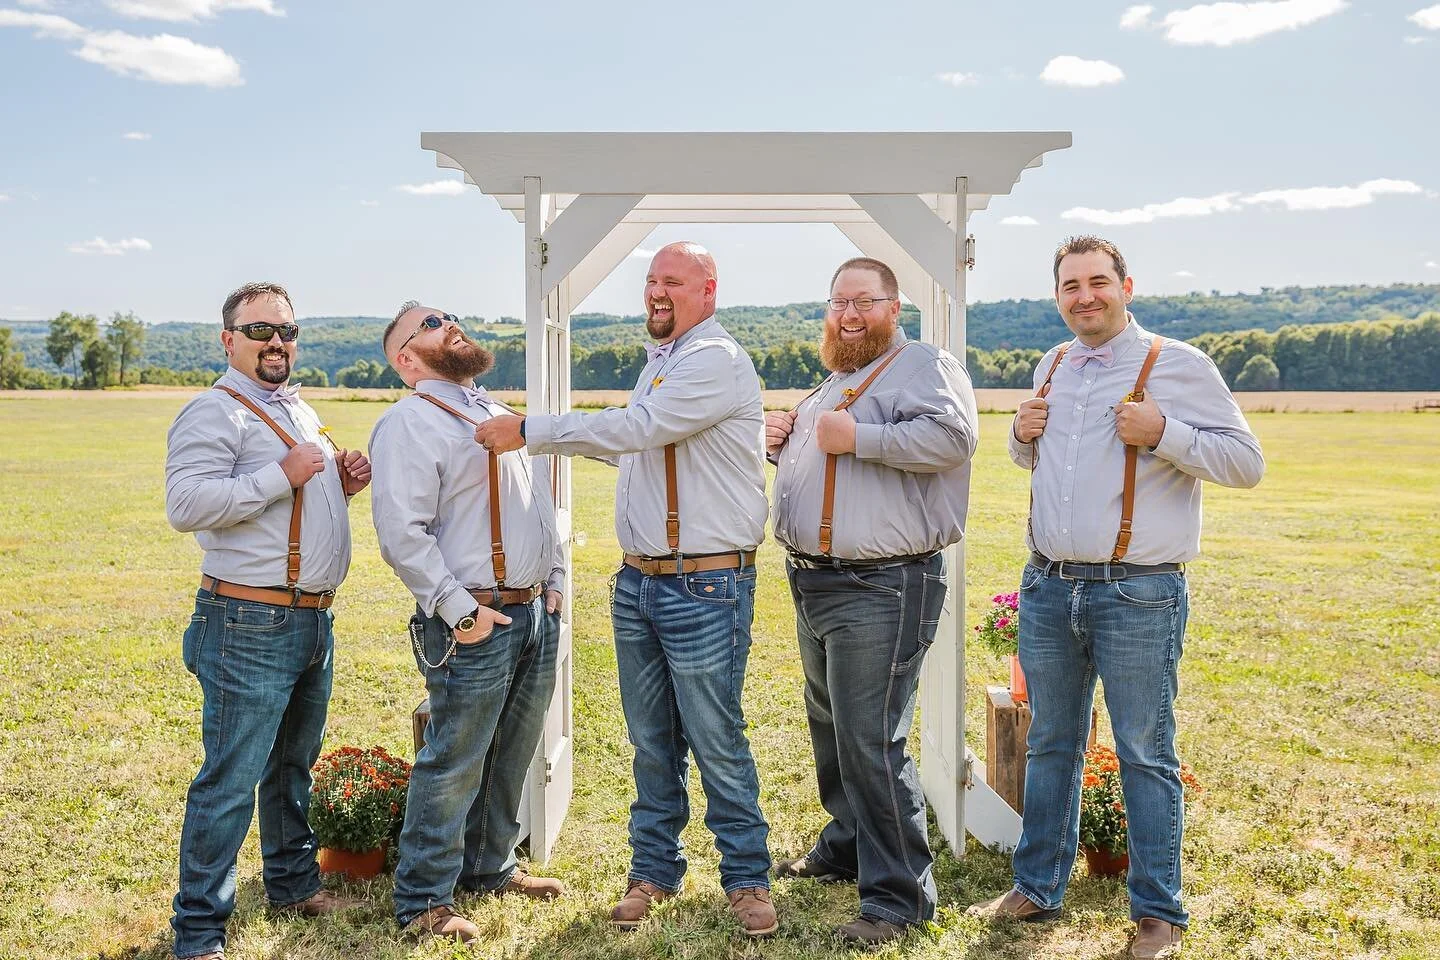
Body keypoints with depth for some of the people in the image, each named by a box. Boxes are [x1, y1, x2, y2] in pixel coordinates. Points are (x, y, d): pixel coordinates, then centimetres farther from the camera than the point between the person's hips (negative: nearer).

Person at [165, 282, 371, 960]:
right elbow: (186, 505, -23)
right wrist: (283, 476, -23)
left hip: (313, 621, 9)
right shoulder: (215, 412, -10)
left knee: (295, 764, 21)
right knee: (231, 781, -4)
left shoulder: (299, 411, 18)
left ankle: (293, 883, 36)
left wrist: (341, 484, 8)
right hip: (251, 627, -9)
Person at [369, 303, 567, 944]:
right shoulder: (409, 424, -10)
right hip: (477, 623, -8)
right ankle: (423, 901, 11)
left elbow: (541, 504, 25)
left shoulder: (498, 414, 18)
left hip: (537, 612, 8)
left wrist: (554, 580, 15)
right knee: (453, 765, -2)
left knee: (511, 757, 16)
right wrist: (459, 611, -18)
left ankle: (491, 867, 32)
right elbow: (402, 535, -18)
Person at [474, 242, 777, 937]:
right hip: (637, 581, 8)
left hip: (704, 586, -8)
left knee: (716, 741, 0)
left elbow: (635, 426, -21)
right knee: (650, 741, 14)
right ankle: (653, 869, 26)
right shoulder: (658, 363, 16)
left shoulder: (718, 360, -12)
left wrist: (529, 430, -17)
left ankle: (746, 877, 15)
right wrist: (539, 436, 16)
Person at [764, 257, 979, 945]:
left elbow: (952, 436, -26)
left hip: (878, 590, -10)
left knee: (871, 743, -9)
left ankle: (898, 895, 2)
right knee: (829, 727, 21)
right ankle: (847, 845, 38)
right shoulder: (832, 382, 21)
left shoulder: (924, 365, -7)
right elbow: (804, 464, 32)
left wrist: (857, 437, -24)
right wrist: (780, 442, 10)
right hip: (812, 582, 10)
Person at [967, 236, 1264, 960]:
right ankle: (1037, 890, 28)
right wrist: (1023, 434, 6)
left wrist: (1162, 433, -19)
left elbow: (1246, 462, -6)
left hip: (1138, 594, -6)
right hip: (1048, 587, 6)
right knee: (1050, 745, 15)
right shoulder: (1052, 368, 14)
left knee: (1145, 757, 2)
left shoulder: (1177, 364, -5)